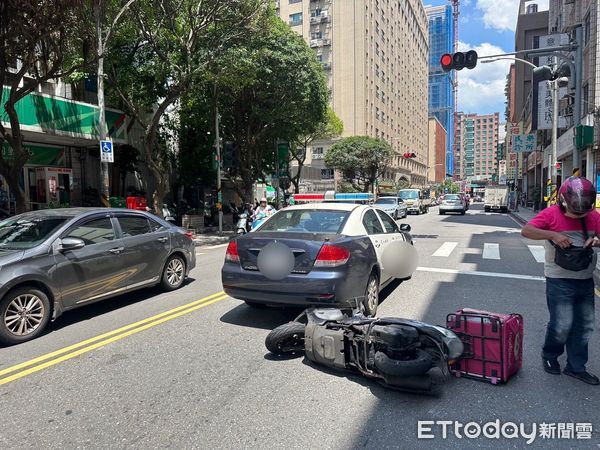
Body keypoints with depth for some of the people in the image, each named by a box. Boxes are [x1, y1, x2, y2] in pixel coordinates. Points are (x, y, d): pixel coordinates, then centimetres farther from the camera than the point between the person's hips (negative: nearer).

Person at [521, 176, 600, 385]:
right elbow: (526, 230, -19)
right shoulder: (551, 214, -10)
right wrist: (553, 235, -28)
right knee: (562, 325, -6)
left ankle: (576, 367, 28)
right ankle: (549, 356, 22)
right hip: (560, 280, -6)